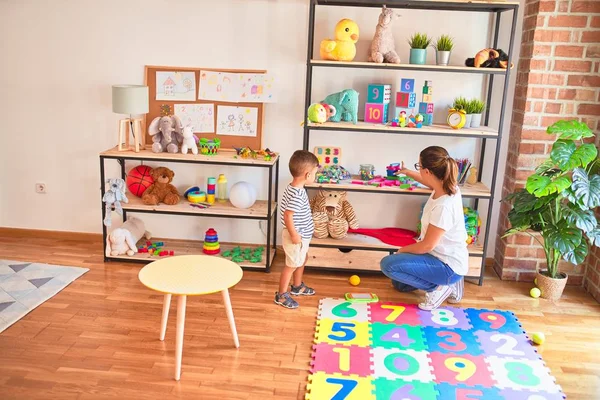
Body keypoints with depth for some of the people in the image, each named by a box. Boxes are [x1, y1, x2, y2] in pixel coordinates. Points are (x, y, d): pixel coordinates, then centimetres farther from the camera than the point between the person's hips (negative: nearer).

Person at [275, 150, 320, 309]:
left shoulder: (295, 188, 1)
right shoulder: (297, 195, -30)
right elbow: (287, 216, -31)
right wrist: (294, 235, -23)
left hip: (302, 235, 10)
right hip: (297, 236, -10)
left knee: (301, 260, 25)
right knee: (292, 265, 5)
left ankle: (297, 286, 45)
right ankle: (281, 295, 19)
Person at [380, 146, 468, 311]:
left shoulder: (444, 206, -34)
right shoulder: (446, 186, -6)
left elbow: (427, 245, -25)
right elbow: (428, 180, 22)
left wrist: (403, 250, -6)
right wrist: (407, 172, 39)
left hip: (448, 265, -9)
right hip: (441, 256, 9)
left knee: (388, 264, -18)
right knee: (399, 284, 22)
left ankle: (438, 287, -6)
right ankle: (449, 283, 18)